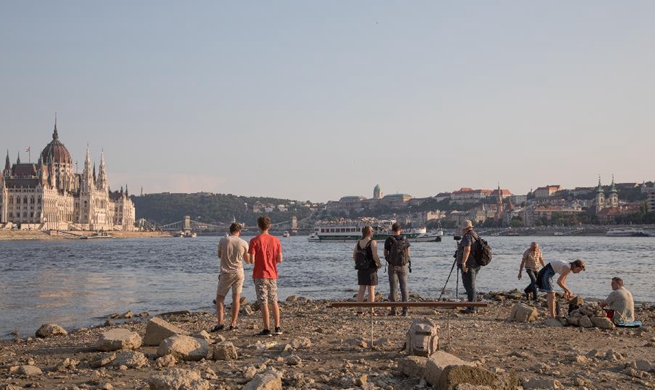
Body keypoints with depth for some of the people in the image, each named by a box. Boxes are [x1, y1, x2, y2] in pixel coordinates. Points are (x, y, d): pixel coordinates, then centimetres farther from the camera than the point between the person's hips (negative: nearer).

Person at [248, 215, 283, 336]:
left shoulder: (255, 241, -10)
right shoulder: (275, 240, 1)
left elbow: (252, 260, -15)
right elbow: (280, 259, -1)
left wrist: (257, 260, 7)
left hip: (260, 275, -4)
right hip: (272, 275, 4)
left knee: (263, 303, -2)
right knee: (274, 302, 13)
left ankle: (267, 329, -3)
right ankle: (277, 328, 14)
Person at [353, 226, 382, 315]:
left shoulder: (358, 242, 5)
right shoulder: (372, 242, -12)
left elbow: (354, 256, 6)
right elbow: (375, 256, -19)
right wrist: (379, 264, -3)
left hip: (361, 268, 5)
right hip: (371, 268, -5)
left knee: (361, 289, 10)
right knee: (371, 289, 0)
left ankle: (359, 310, 9)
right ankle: (371, 310, 0)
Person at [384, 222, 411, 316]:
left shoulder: (389, 240, -6)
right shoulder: (404, 239, -1)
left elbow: (385, 254, 0)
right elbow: (408, 253, 6)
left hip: (392, 265, -1)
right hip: (403, 266, 1)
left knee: (393, 288, 3)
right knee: (404, 287, 5)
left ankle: (393, 310, 1)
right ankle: (405, 310, 1)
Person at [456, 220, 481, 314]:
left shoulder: (467, 237, -14)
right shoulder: (476, 235, 15)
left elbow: (467, 249, -27)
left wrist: (463, 262, -28)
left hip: (468, 265, -10)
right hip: (476, 265, 10)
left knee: (469, 286, -9)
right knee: (471, 286, 16)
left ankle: (471, 308, -9)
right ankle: (473, 307, 18)